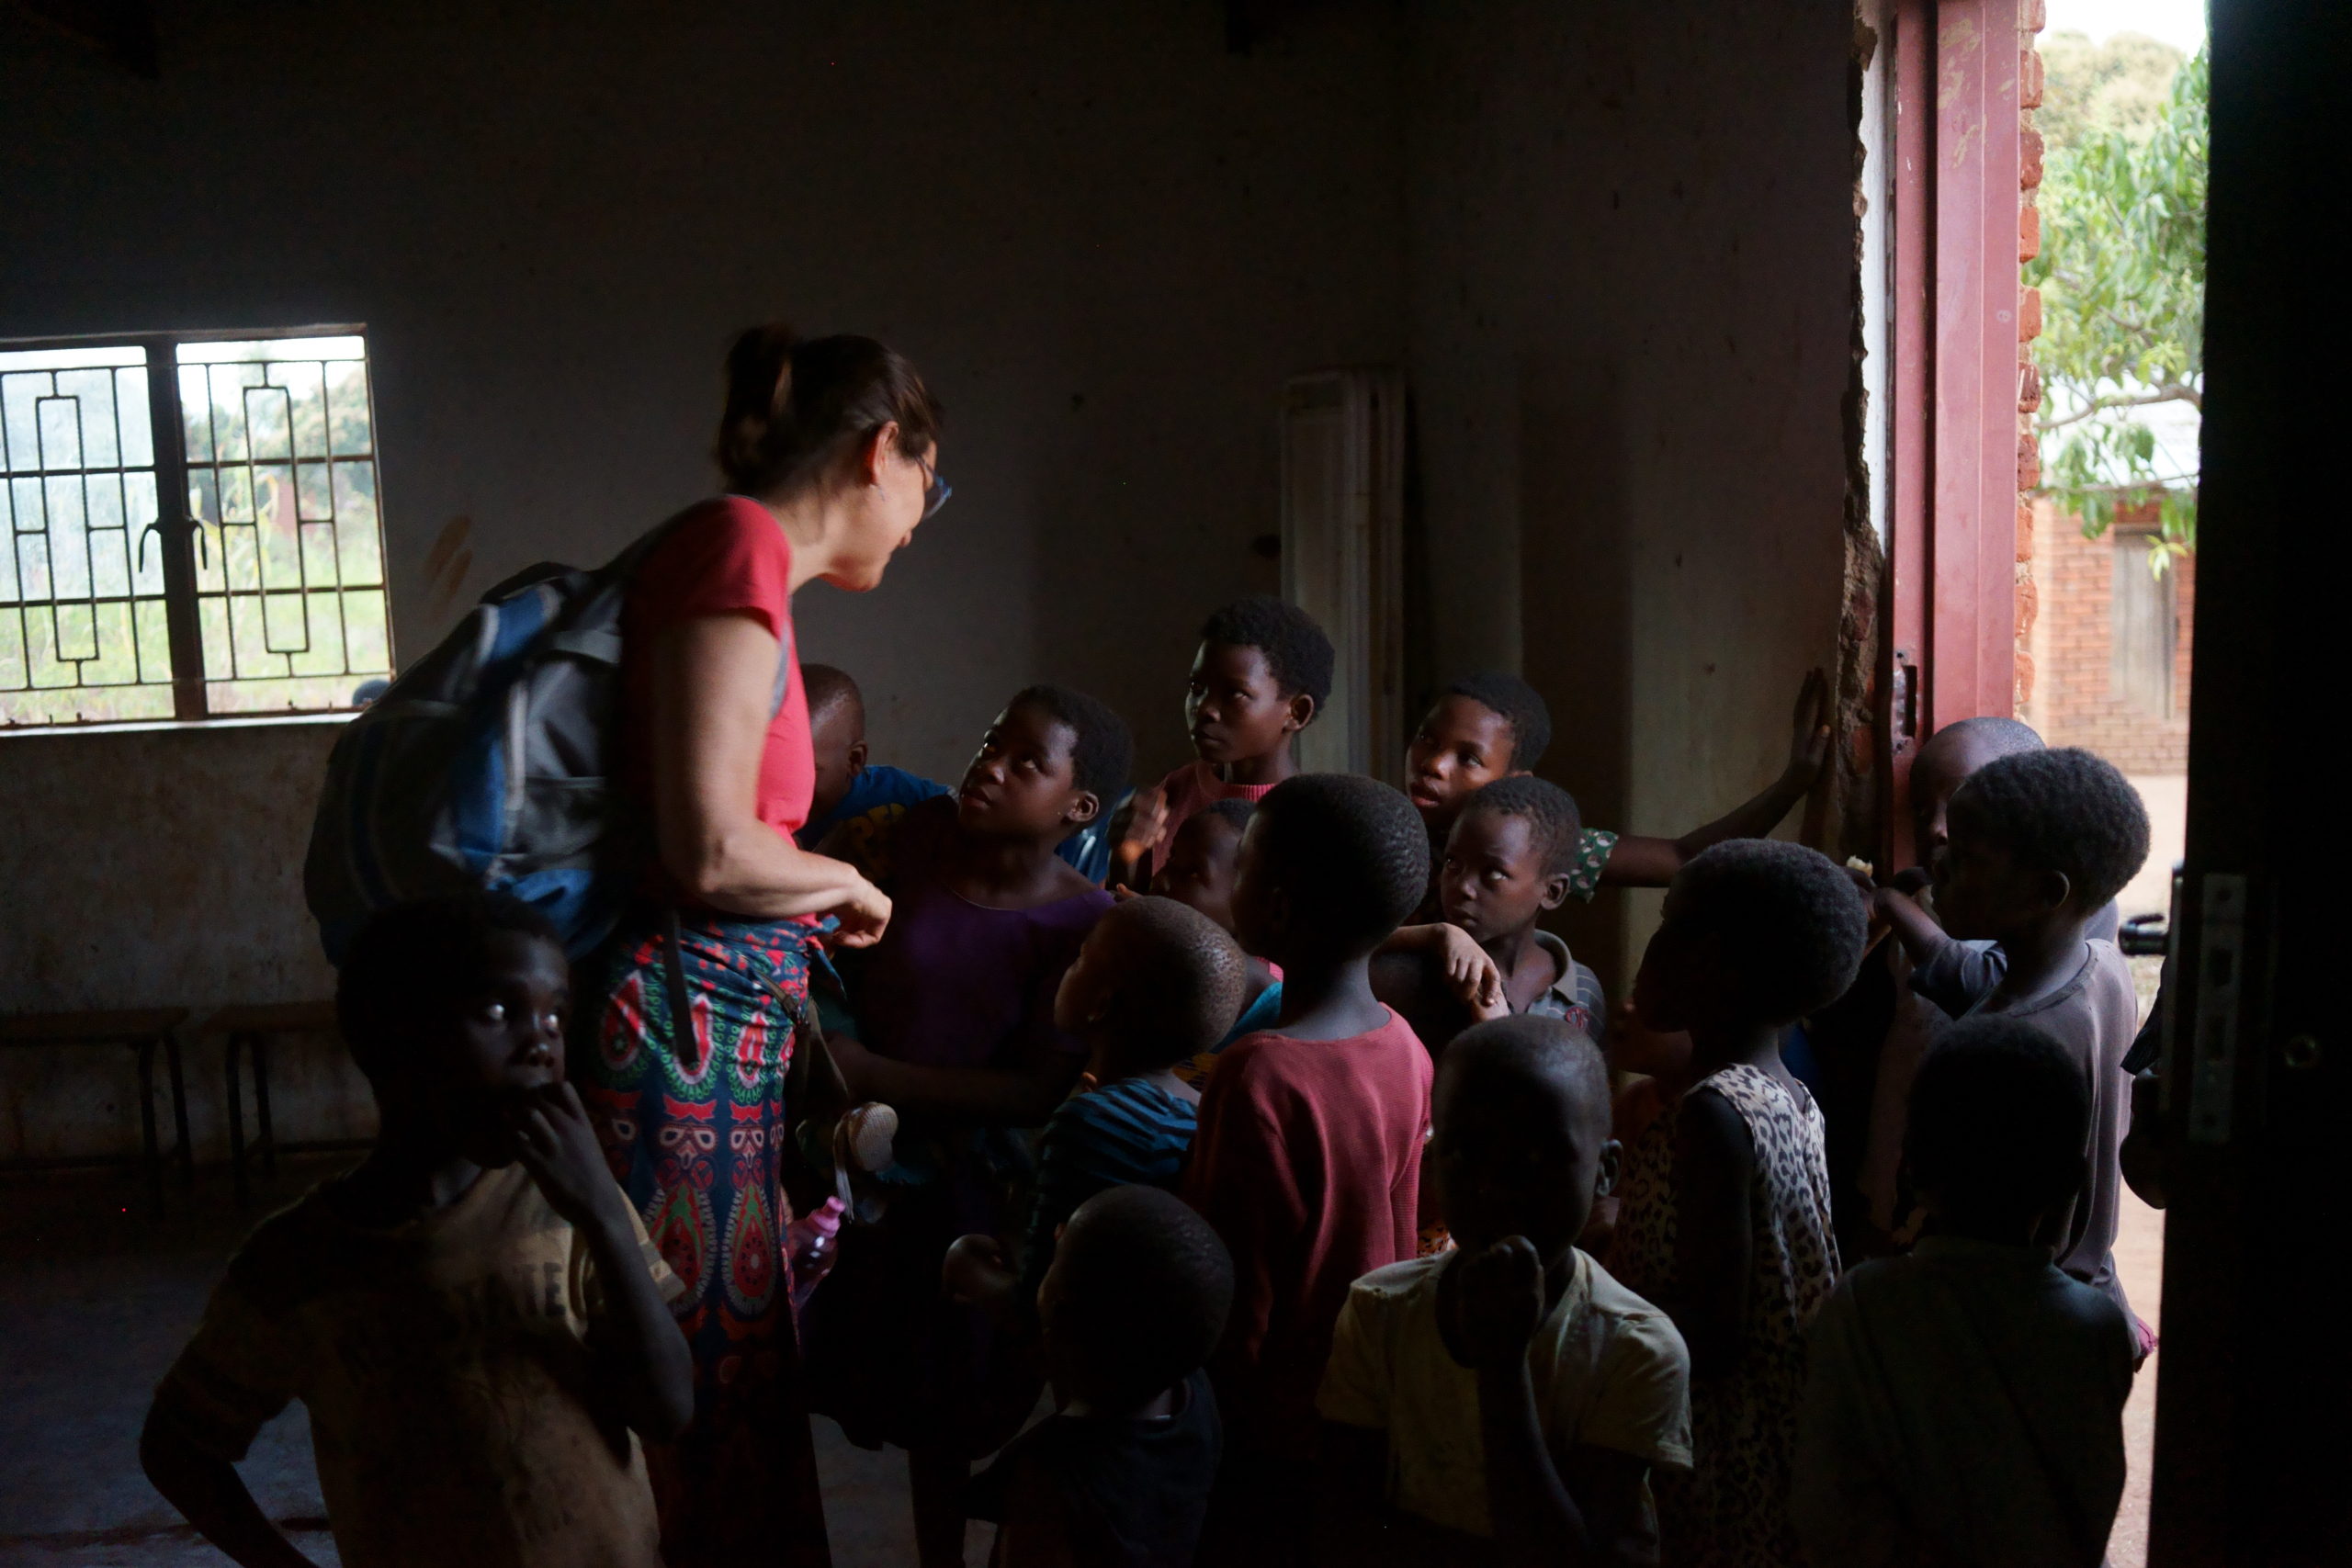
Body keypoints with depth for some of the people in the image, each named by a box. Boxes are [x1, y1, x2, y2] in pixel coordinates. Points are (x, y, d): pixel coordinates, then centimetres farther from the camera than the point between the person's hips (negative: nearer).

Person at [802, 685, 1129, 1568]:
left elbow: (1038, 1094, -20)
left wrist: (876, 1076, -22)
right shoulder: (923, 835, -5)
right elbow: (851, 958, 7)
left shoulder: (1084, 924, -16)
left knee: (939, 1416, 14)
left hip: (955, 1185, -3)